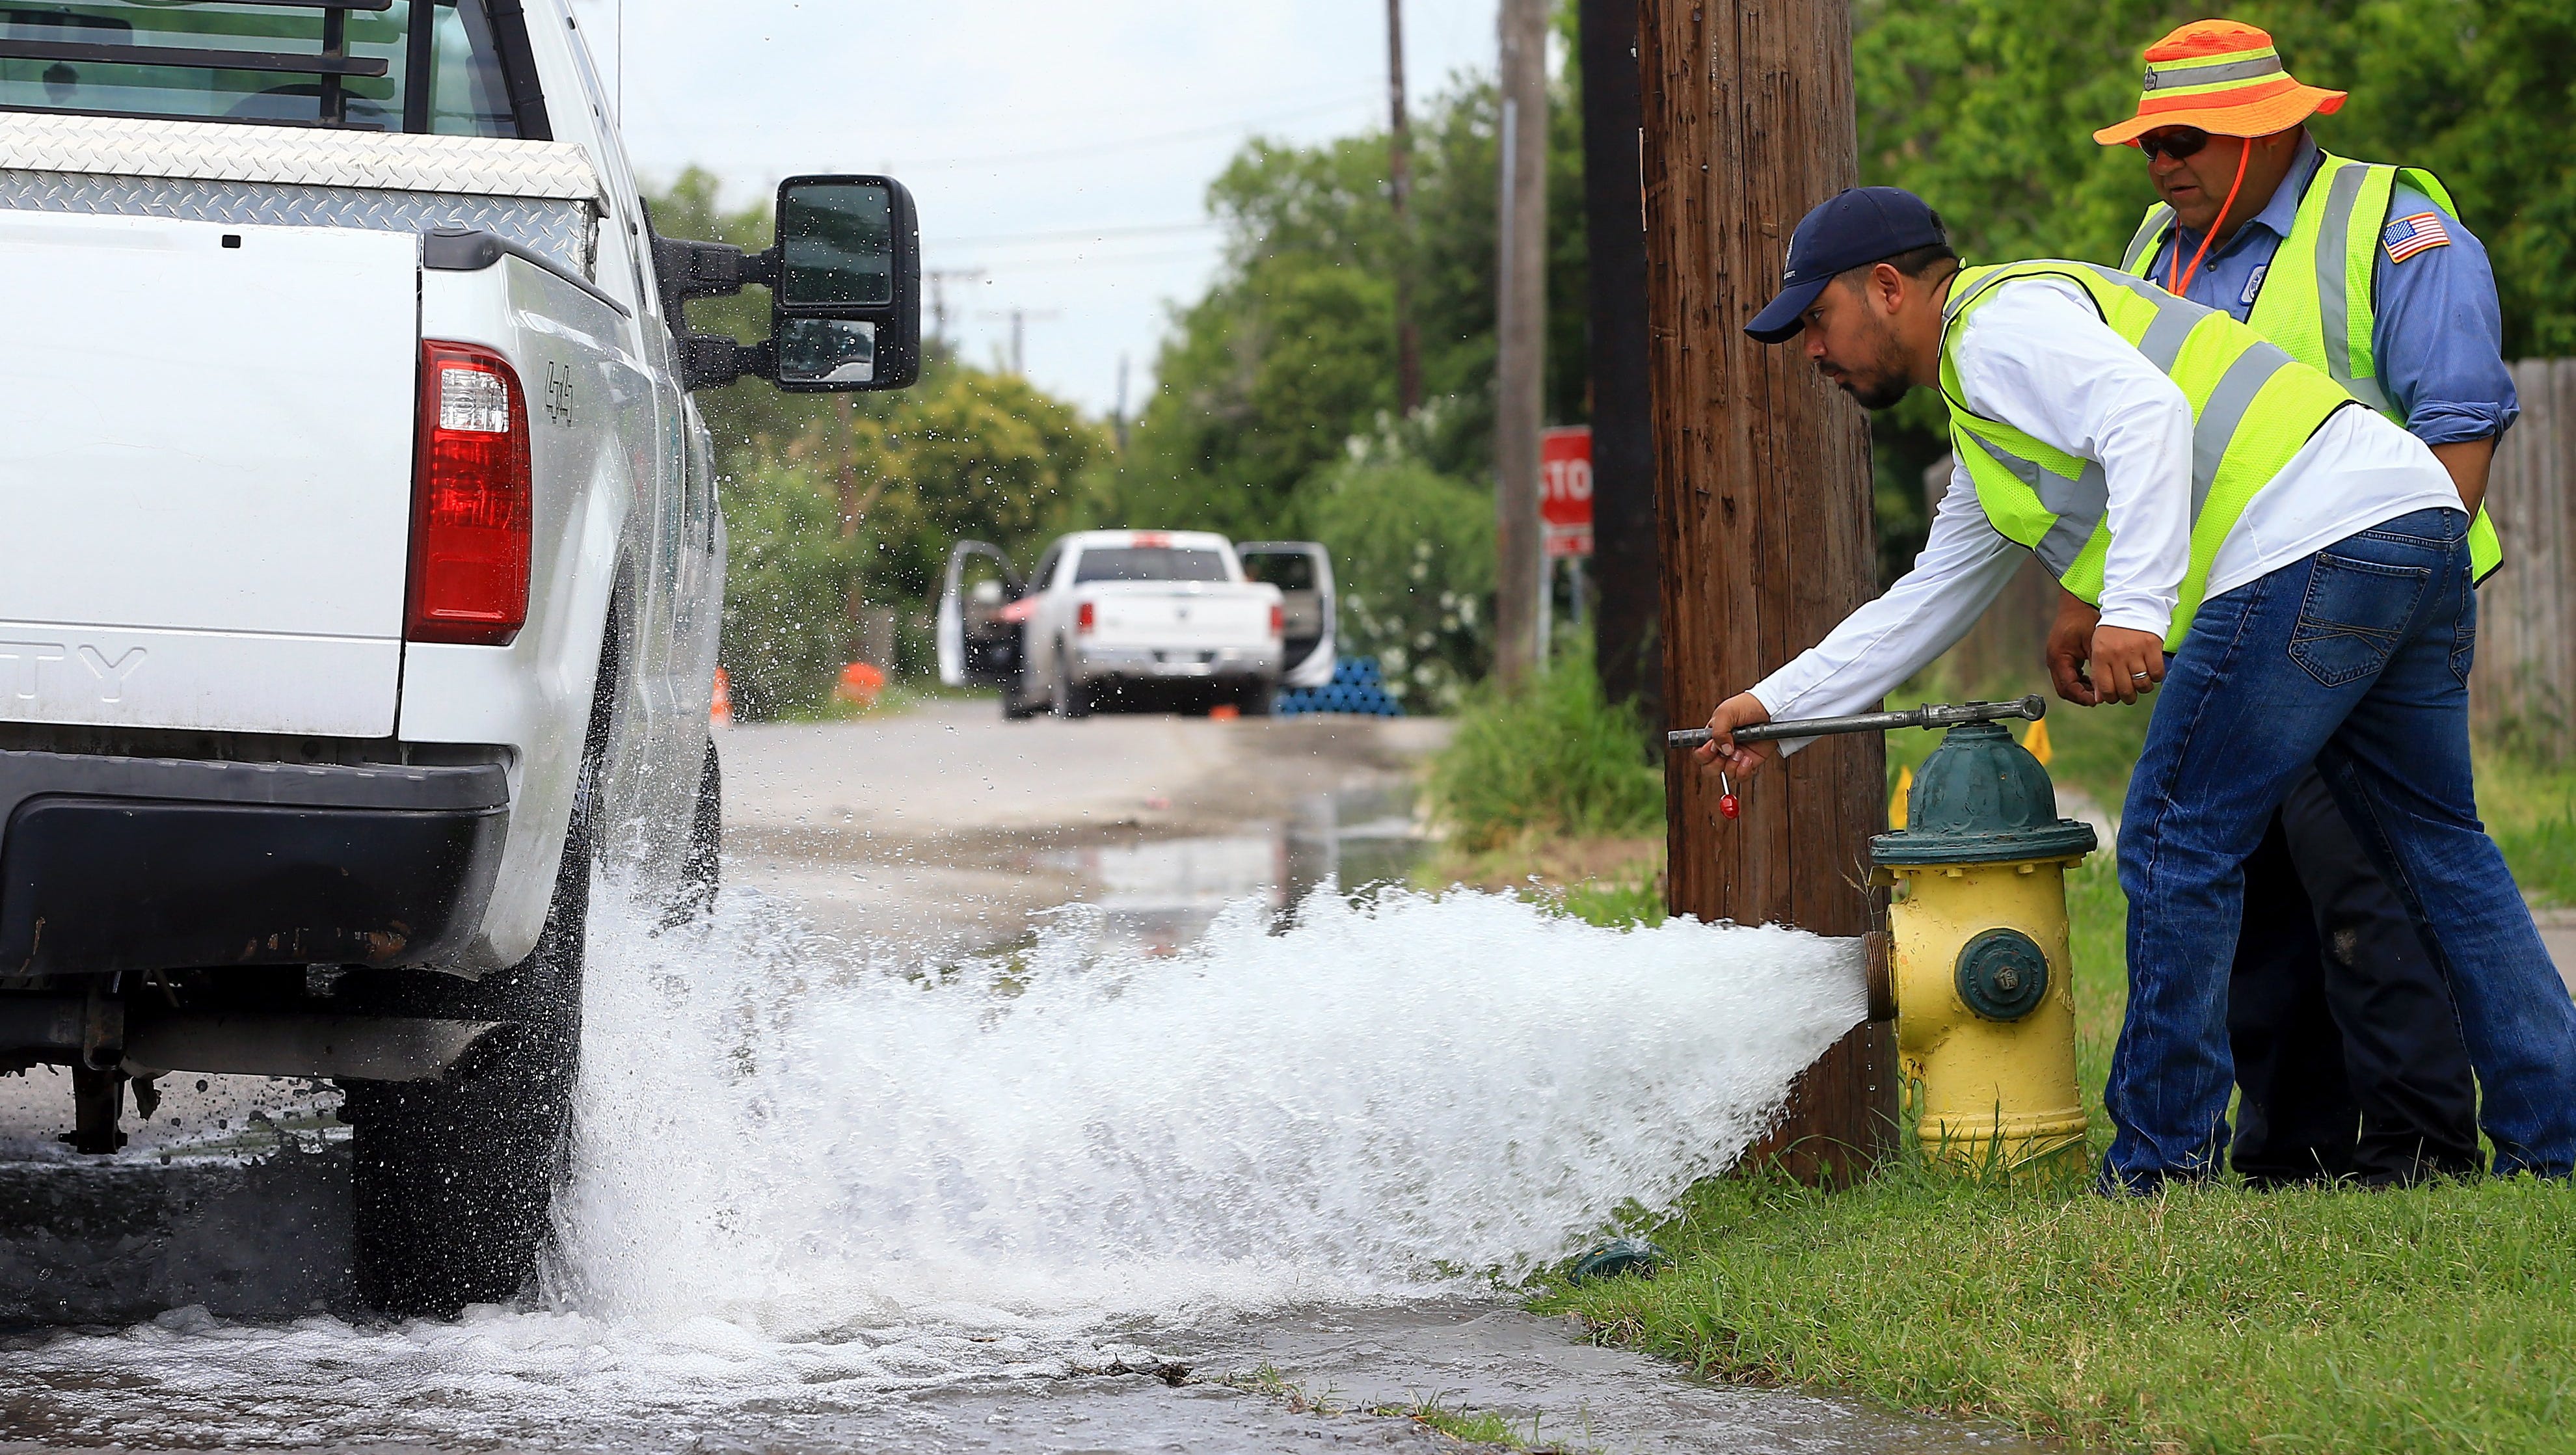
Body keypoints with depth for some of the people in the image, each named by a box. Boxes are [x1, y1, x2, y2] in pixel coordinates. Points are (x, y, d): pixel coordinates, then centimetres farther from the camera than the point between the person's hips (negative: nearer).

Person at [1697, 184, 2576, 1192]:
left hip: (2311, 543, -10)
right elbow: (1926, 604, 40)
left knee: (2179, 847, -2)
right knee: (2440, 850, 15)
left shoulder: (2002, 323, 0)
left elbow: (2148, 414, -17)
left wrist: (2134, 605, -25)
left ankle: (2162, 1163, 3)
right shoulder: (1989, 426, 32)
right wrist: (1775, 703, 40)